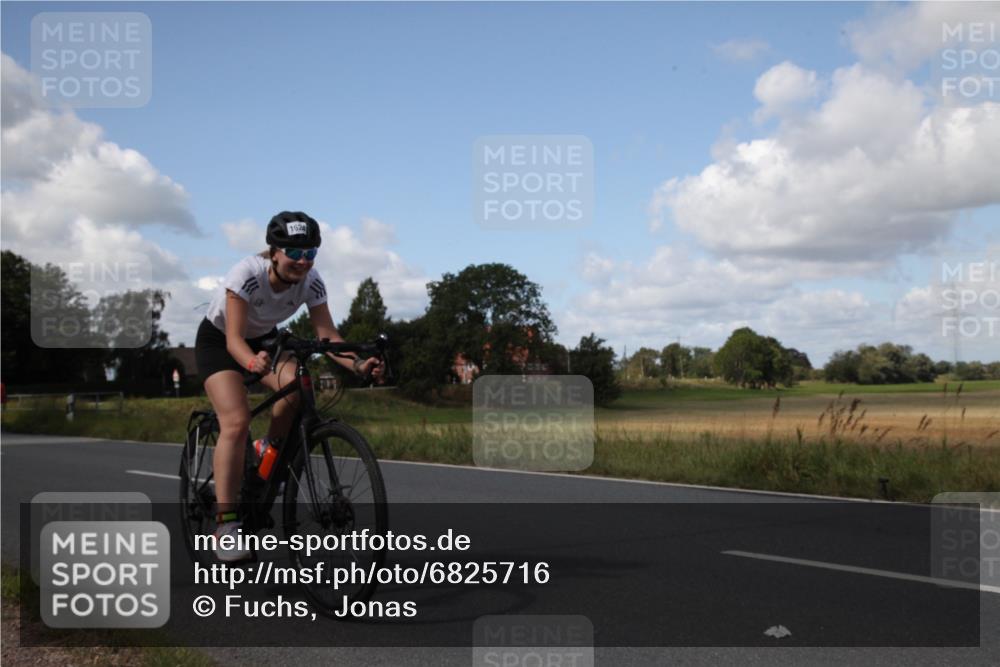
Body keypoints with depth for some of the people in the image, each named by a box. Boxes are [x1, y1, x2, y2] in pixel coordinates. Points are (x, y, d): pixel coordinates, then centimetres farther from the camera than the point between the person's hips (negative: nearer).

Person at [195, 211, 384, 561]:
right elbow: (234, 338, -37)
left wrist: (357, 365, -40)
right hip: (218, 340, -4)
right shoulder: (247, 274, -34)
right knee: (237, 421, -24)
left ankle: (269, 450, 2)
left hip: (262, 339, 4)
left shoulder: (311, 281, -21)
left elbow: (328, 335, -22)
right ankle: (226, 525, -19)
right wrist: (252, 363, -59)